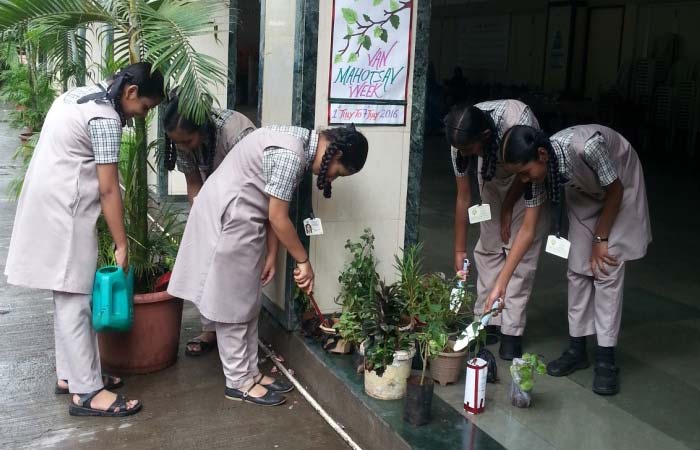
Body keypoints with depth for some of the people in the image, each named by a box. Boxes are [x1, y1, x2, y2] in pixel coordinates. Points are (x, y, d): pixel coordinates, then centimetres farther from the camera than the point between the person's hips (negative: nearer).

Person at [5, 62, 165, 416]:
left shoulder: (84, 94, 12)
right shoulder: (106, 119, -18)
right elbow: (109, 189, -19)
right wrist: (121, 245, -14)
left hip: (47, 198, 10)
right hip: (62, 207, -10)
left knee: (67, 293, 14)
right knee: (74, 297, -7)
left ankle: (69, 374, 23)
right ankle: (86, 392, -1)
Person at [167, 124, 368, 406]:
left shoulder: (302, 144, 6)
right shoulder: (290, 155, -25)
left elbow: (274, 210, 9)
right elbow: (278, 218, -21)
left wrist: (271, 255, 9)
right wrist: (304, 261, -11)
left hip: (242, 218, 10)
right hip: (227, 216, -10)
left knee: (247, 301, 14)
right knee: (232, 303, -1)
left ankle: (250, 372, 23)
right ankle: (238, 382, 10)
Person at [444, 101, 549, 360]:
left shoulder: (518, 121, -41)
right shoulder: (462, 140, -27)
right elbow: (463, 198, -16)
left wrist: (507, 208, -10)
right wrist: (459, 250, -13)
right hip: (492, 176, 4)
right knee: (488, 246, 2)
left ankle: (512, 331, -3)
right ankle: (487, 321, 13)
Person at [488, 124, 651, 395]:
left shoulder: (586, 146, -42)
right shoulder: (538, 170, -22)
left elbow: (615, 190, -23)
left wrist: (601, 239, -14)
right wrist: (501, 283, -17)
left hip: (620, 188, -5)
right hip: (585, 193, 5)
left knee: (607, 270, -11)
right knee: (578, 270, 1)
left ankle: (606, 359, -5)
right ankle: (577, 349, 12)